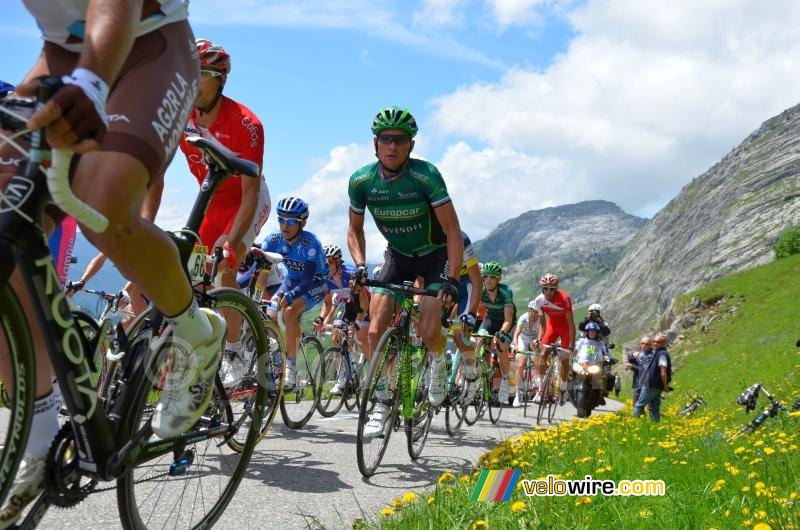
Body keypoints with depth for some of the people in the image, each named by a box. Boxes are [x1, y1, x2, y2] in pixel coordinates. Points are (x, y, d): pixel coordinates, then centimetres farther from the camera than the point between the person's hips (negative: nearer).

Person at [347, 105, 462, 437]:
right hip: (397, 256, 3)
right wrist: (360, 266, -14)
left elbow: (453, 231, -24)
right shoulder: (361, 181, -15)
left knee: (428, 331, -19)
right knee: (376, 330, -9)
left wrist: (451, 278, -32)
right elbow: (355, 229, 2)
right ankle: (381, 401, 7)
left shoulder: (426, 175, -26)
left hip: (435, 254, -3)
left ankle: (438, 362, 17)